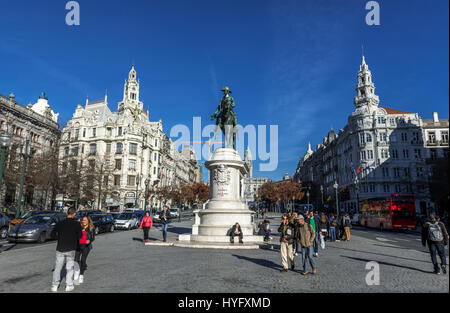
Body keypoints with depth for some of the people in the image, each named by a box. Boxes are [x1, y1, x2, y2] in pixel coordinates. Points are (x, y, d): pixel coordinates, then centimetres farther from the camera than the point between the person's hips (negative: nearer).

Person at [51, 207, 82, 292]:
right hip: (71, 249, -2)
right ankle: (69, 285, 12)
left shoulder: (60, 223, 2)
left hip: (60, 248, 2)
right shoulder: (77, 224, -6)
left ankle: (54, 286, 10)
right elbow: (80, 235, -3)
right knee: (69, 267, 10)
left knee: (57, 268, 11)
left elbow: (53, 233, -2)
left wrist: (60, 238, 12)